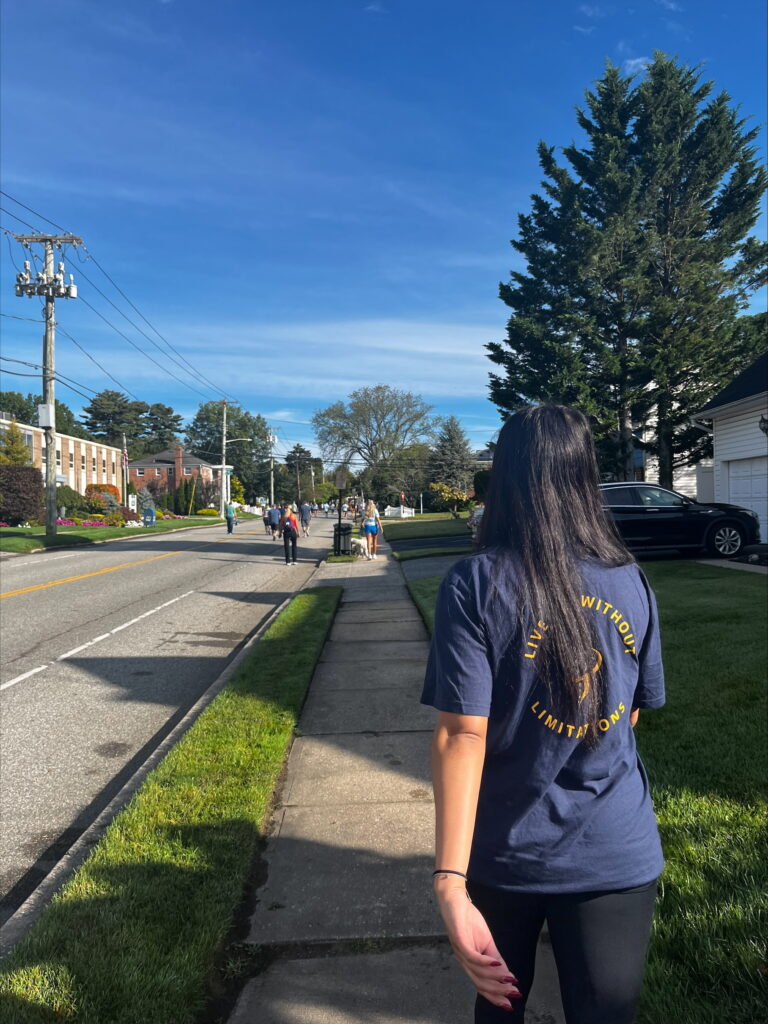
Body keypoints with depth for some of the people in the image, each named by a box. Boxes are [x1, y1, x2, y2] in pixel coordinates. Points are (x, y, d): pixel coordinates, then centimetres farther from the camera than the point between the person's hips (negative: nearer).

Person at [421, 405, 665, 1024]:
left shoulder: (476, 584, -17)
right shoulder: (631, 581, -5)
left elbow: (462, 734, -22)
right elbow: (632, 714, 7)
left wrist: (449, 882, -21)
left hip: (509, 854, -1)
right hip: (619, 855, 1)